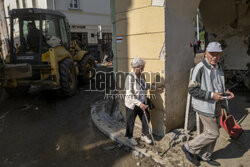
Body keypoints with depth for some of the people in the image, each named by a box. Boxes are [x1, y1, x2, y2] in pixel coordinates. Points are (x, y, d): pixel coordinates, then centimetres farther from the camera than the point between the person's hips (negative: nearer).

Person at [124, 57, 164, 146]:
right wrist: (139, 104, -32)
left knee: (146, 118, 15)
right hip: (132, 104, -6)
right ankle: (130, 137, 38)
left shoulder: (141, 76, -2)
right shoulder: (130, 77, -24)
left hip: (142, 103, 7)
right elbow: (129, 95, -27)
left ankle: (144, 136, 39)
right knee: (130, 122, 13)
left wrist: (155, 87, 21)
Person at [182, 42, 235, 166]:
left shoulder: (218, 67, 9)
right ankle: (189, 148, 14)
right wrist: (211, 95, -25)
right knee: (213, 133, -4)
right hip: (205, 106, -9)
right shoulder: (200, 68, -19)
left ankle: (205, 156, 35)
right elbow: (192, 90, -21)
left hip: (216, 106, 9)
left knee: (212, 133, 17)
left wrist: (225, 92, 3)